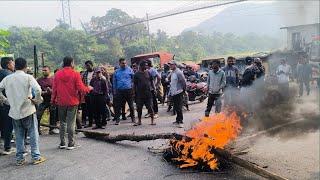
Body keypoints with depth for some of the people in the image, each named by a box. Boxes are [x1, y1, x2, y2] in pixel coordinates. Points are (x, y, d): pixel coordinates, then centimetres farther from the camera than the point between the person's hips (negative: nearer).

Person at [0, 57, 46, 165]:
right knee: (33, 134, 7)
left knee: (18, 135, 14)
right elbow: (38, 89, -23)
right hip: (28, 110, -4)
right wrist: (37, 100, -10)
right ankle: (36, 157, 11)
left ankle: (19, 158, 19)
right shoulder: (28, 77, -9)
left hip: (14, 111, 4)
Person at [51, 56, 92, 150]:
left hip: (61, 102, 4)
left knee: (62, 122, 14)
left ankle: (62, 143, 18)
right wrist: (89, 88, 7)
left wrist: (53, 100, 15)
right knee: (71, 123, 3)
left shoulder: (57, 74, 1)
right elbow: (81, 89, -12)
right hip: (72, 102, -3)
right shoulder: (75, 74, -10)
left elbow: (54, 88, 4)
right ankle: (71, 144, 7)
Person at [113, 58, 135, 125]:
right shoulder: (116, 72, 8)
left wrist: (133, 87, -2)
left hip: (129, 90, -1)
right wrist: (115, 91, 9)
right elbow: (114, 82, 13)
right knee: (118, 106, 1)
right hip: (120, 91, 1)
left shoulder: (129, 70, 2)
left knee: (131, 105, 8)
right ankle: (117, 119, 9)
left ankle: (133, 118, 21)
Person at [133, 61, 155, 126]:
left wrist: (153, 88, 5)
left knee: (150, 107, 1)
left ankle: (152, 120, 11)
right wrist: (135, 92, -1)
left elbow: (151, 81, 14)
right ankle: (139, 121, 21)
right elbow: (134, 84, 1)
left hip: (148, 93, 1)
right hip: (139, 94, -1)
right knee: (139, 108, 7)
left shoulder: (148, 72, 6)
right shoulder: (136, 74, -1)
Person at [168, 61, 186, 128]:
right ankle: (178, 120, 26)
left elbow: (183, 82, -15)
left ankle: (180, 121, -2)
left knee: (179, 108, -7)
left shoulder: (178, 72, -14)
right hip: (173, 93, 9)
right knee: (176, 108, 15)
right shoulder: (172, 73, 14)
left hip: (178, 93, -9)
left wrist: (183, 90, -9)